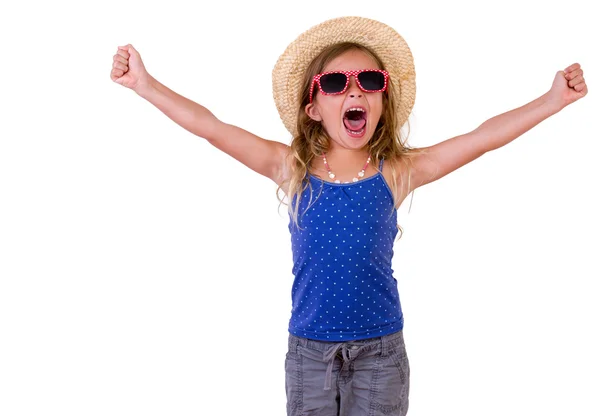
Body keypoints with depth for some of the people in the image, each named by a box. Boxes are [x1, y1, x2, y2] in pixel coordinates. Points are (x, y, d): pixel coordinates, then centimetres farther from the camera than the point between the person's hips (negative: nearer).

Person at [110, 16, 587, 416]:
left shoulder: (397, 173, -6)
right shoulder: (292, 168, -5)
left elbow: (482, 138, -9)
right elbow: (209, 126, -8)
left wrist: (553, 100, -12)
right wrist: (145, 84, -11)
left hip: (381, 351, 0)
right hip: (309, 348, 1)